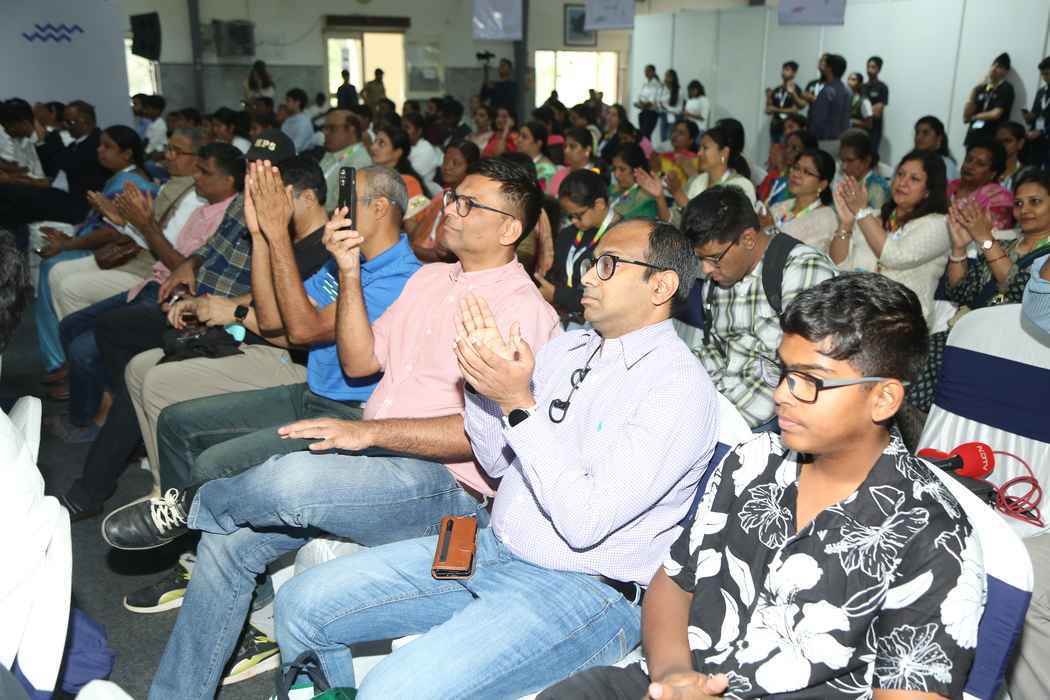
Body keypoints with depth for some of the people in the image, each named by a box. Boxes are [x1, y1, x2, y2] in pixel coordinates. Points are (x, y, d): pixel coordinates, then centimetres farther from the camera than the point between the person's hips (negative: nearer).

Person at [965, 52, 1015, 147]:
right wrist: (974, 91, 0)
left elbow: (995, 114, -10)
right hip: (972, 137, 5)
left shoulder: (1006, 89, 1)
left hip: (991, 139, -5)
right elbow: (966, 117, 6)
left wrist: (974, 117, 5)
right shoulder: (981, 88, 13)